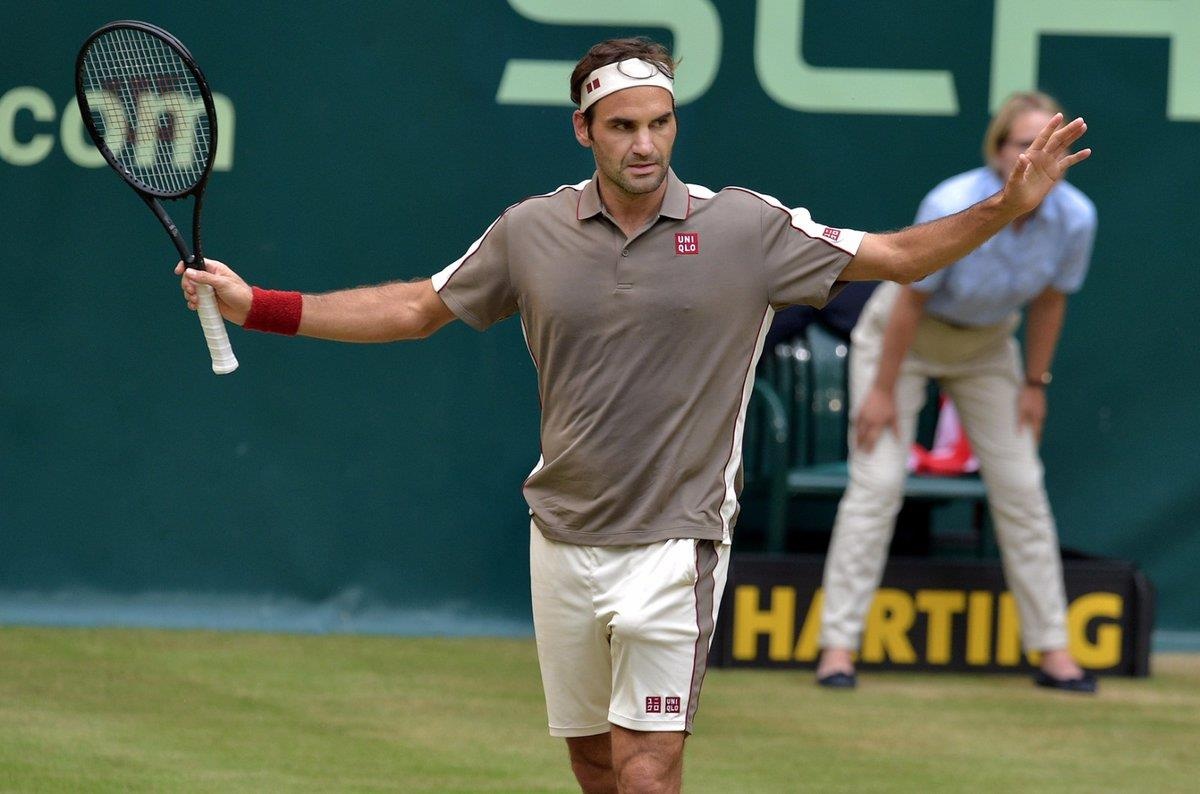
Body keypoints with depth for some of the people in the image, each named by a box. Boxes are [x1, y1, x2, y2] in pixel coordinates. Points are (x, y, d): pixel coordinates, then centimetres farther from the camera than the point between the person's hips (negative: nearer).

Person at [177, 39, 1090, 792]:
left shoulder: (747, 228, -5)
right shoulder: (531, 232, 2)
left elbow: (896, 256, -1)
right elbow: (416, 308, 14)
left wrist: (1006, 206, -15)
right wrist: (257, 305, 9)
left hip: (672, 543, -4)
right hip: (564, 539, 4)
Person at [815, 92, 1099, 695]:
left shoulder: (1074, 218, -22)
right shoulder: (952, 209, -34)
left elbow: (1048, 301, -4)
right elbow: (911, 301, -23)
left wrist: (1034, 383, 4)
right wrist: (882, 390, -16)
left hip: (986, 345, 4)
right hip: (906, 335, -4)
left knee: (1021, 489, 1)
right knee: (877, 483, -11)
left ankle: (1052, 650, 8)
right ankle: (838, 645, -6)